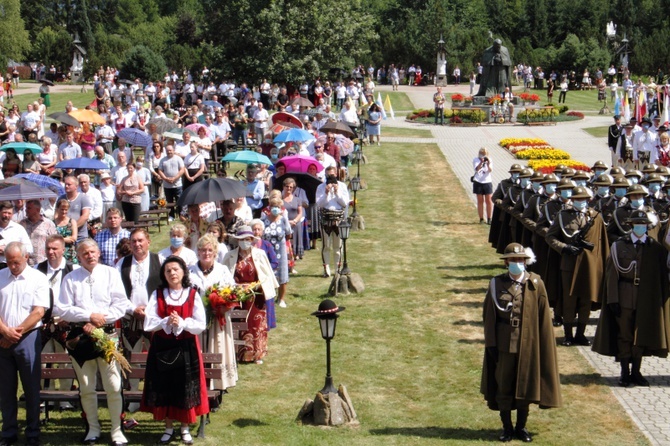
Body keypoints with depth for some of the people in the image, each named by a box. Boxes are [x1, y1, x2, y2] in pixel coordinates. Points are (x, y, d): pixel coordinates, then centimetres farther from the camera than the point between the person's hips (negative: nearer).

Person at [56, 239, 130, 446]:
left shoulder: (111, 274, 4)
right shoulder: (70, 279, 6)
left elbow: (121, 304, -2)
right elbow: (62, 309, -1)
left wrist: (100, 321, -12)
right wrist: (89, 316, -11)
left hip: (107, 334, -2)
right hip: (80, 336, 2)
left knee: (113, 386, -3)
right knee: (86, 387, 9)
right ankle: (93, 429, 21)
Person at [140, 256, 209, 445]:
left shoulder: (193, 295, -1)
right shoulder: (157, 295, 2)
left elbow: (200, 325, -5)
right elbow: (148, 324, -5)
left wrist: (182, 323, -19)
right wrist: (166, 322, -19)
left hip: (186, 348, -1)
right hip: (162, 347, 1)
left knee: (186, 387, 3)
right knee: (164, 387, 4)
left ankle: (185, 428, 18)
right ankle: (168, 428, 18)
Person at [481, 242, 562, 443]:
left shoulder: (535, 284, -2)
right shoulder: (497, 284, -2)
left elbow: (543, 317, 0)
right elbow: (489, 316, 0)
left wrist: (543, 345, -2)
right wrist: (491, 344, -4)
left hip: (528, 344, 0)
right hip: (504, 343, 0)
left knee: (526, 386, 9)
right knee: (503, 386, 7)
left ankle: (521, 426, 24)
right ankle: (507, 427, 20)